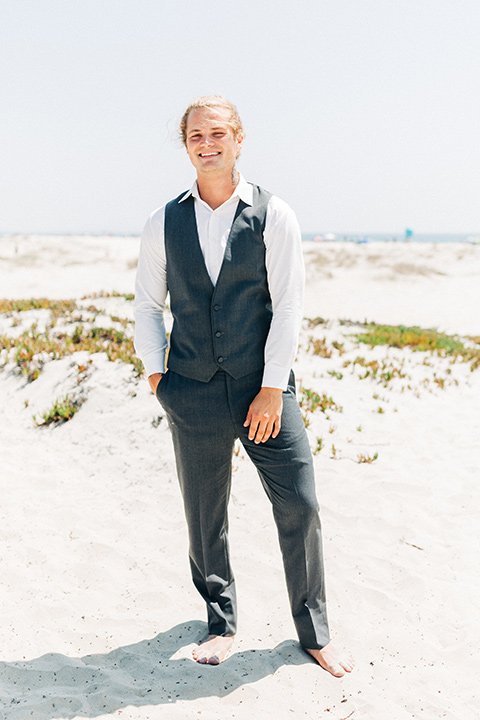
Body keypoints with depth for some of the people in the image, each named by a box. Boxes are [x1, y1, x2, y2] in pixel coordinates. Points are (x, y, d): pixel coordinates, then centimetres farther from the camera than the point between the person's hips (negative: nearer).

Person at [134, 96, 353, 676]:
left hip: (264, 389, -1)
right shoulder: (163, 223, 4)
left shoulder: (274, 217, -3)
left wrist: (272, 388, -10)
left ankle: (313, 632, 20)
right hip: (193, 391, 2)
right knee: (204, 517, 11)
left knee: (299, 507, 0)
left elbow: (288, 306, -6)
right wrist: (155, 369, 2)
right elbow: (147, 304, 12)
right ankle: (221, 623, 31)